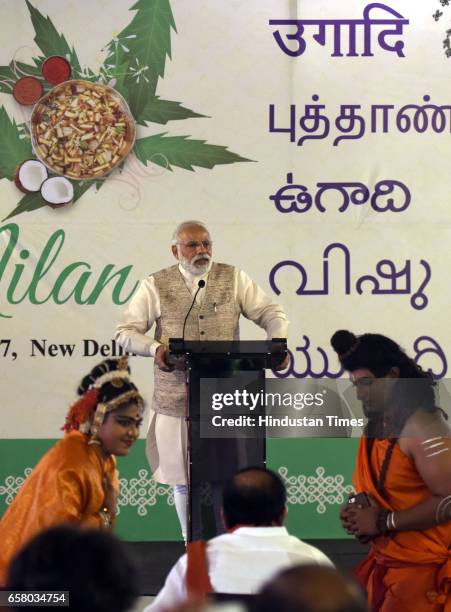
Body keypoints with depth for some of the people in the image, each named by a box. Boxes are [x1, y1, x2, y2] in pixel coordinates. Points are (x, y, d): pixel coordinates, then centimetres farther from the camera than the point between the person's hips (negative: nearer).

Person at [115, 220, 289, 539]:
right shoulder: (156, 286, 4)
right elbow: (126, 332, 4)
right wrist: (155, 348, -15)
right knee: (185, 479, 7)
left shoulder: (234, 279, 8)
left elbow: (271, 313, 7)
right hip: (178, 399, 0)